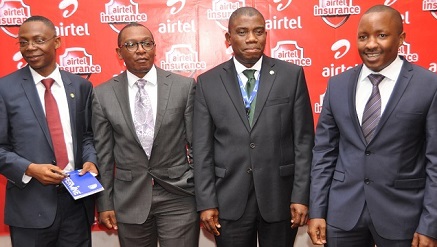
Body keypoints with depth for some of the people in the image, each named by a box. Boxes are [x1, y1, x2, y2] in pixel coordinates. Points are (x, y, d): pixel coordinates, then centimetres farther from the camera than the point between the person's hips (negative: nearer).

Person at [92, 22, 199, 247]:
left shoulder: (184, 86, -4)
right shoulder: (103, 94, -1)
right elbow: (103, 154, 3)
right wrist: (104, 203, 3)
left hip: (178, 195, -1)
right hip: (129, 199, 1)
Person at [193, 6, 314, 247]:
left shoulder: (292, 75, 0)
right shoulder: (208, 82, 1)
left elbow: (303, 140, -1)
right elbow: (202, 147, 0)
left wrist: (301, 195, -5)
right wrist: (206, 202, -3)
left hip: (280, 196, 0)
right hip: (229, 198, 1)